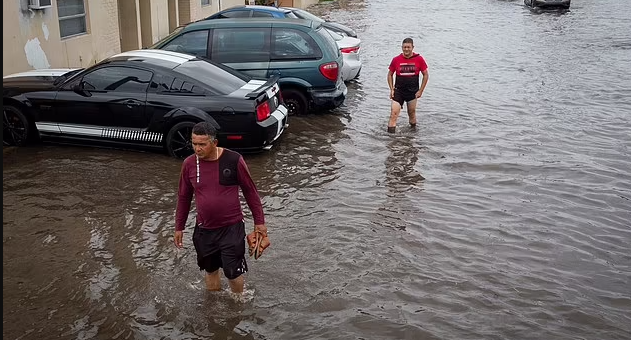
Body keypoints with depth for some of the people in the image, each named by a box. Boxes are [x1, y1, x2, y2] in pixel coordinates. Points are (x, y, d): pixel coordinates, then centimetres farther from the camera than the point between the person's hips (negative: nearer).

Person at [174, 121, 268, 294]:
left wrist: (259, 221, 0)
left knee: (233, 272, 2)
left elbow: (250, 191, -4)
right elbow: (184, 198, 8)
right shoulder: (189, 164, -6)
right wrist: (179, 227, 11)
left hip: (232, 228, -3)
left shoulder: (233, 160, -15)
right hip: (204, 230, 3)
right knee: (211, 271, 18)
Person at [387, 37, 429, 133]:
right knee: (393, 113, -9)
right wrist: (392, 89, -1)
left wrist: (420, 90, -1)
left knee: (412, 113, 14)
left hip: (413, 92, 0)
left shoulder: (419, 59, -4)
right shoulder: (396, 60, -3)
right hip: (398, 91, 0)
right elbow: (390, 74, 8)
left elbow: (426, 75, 3)